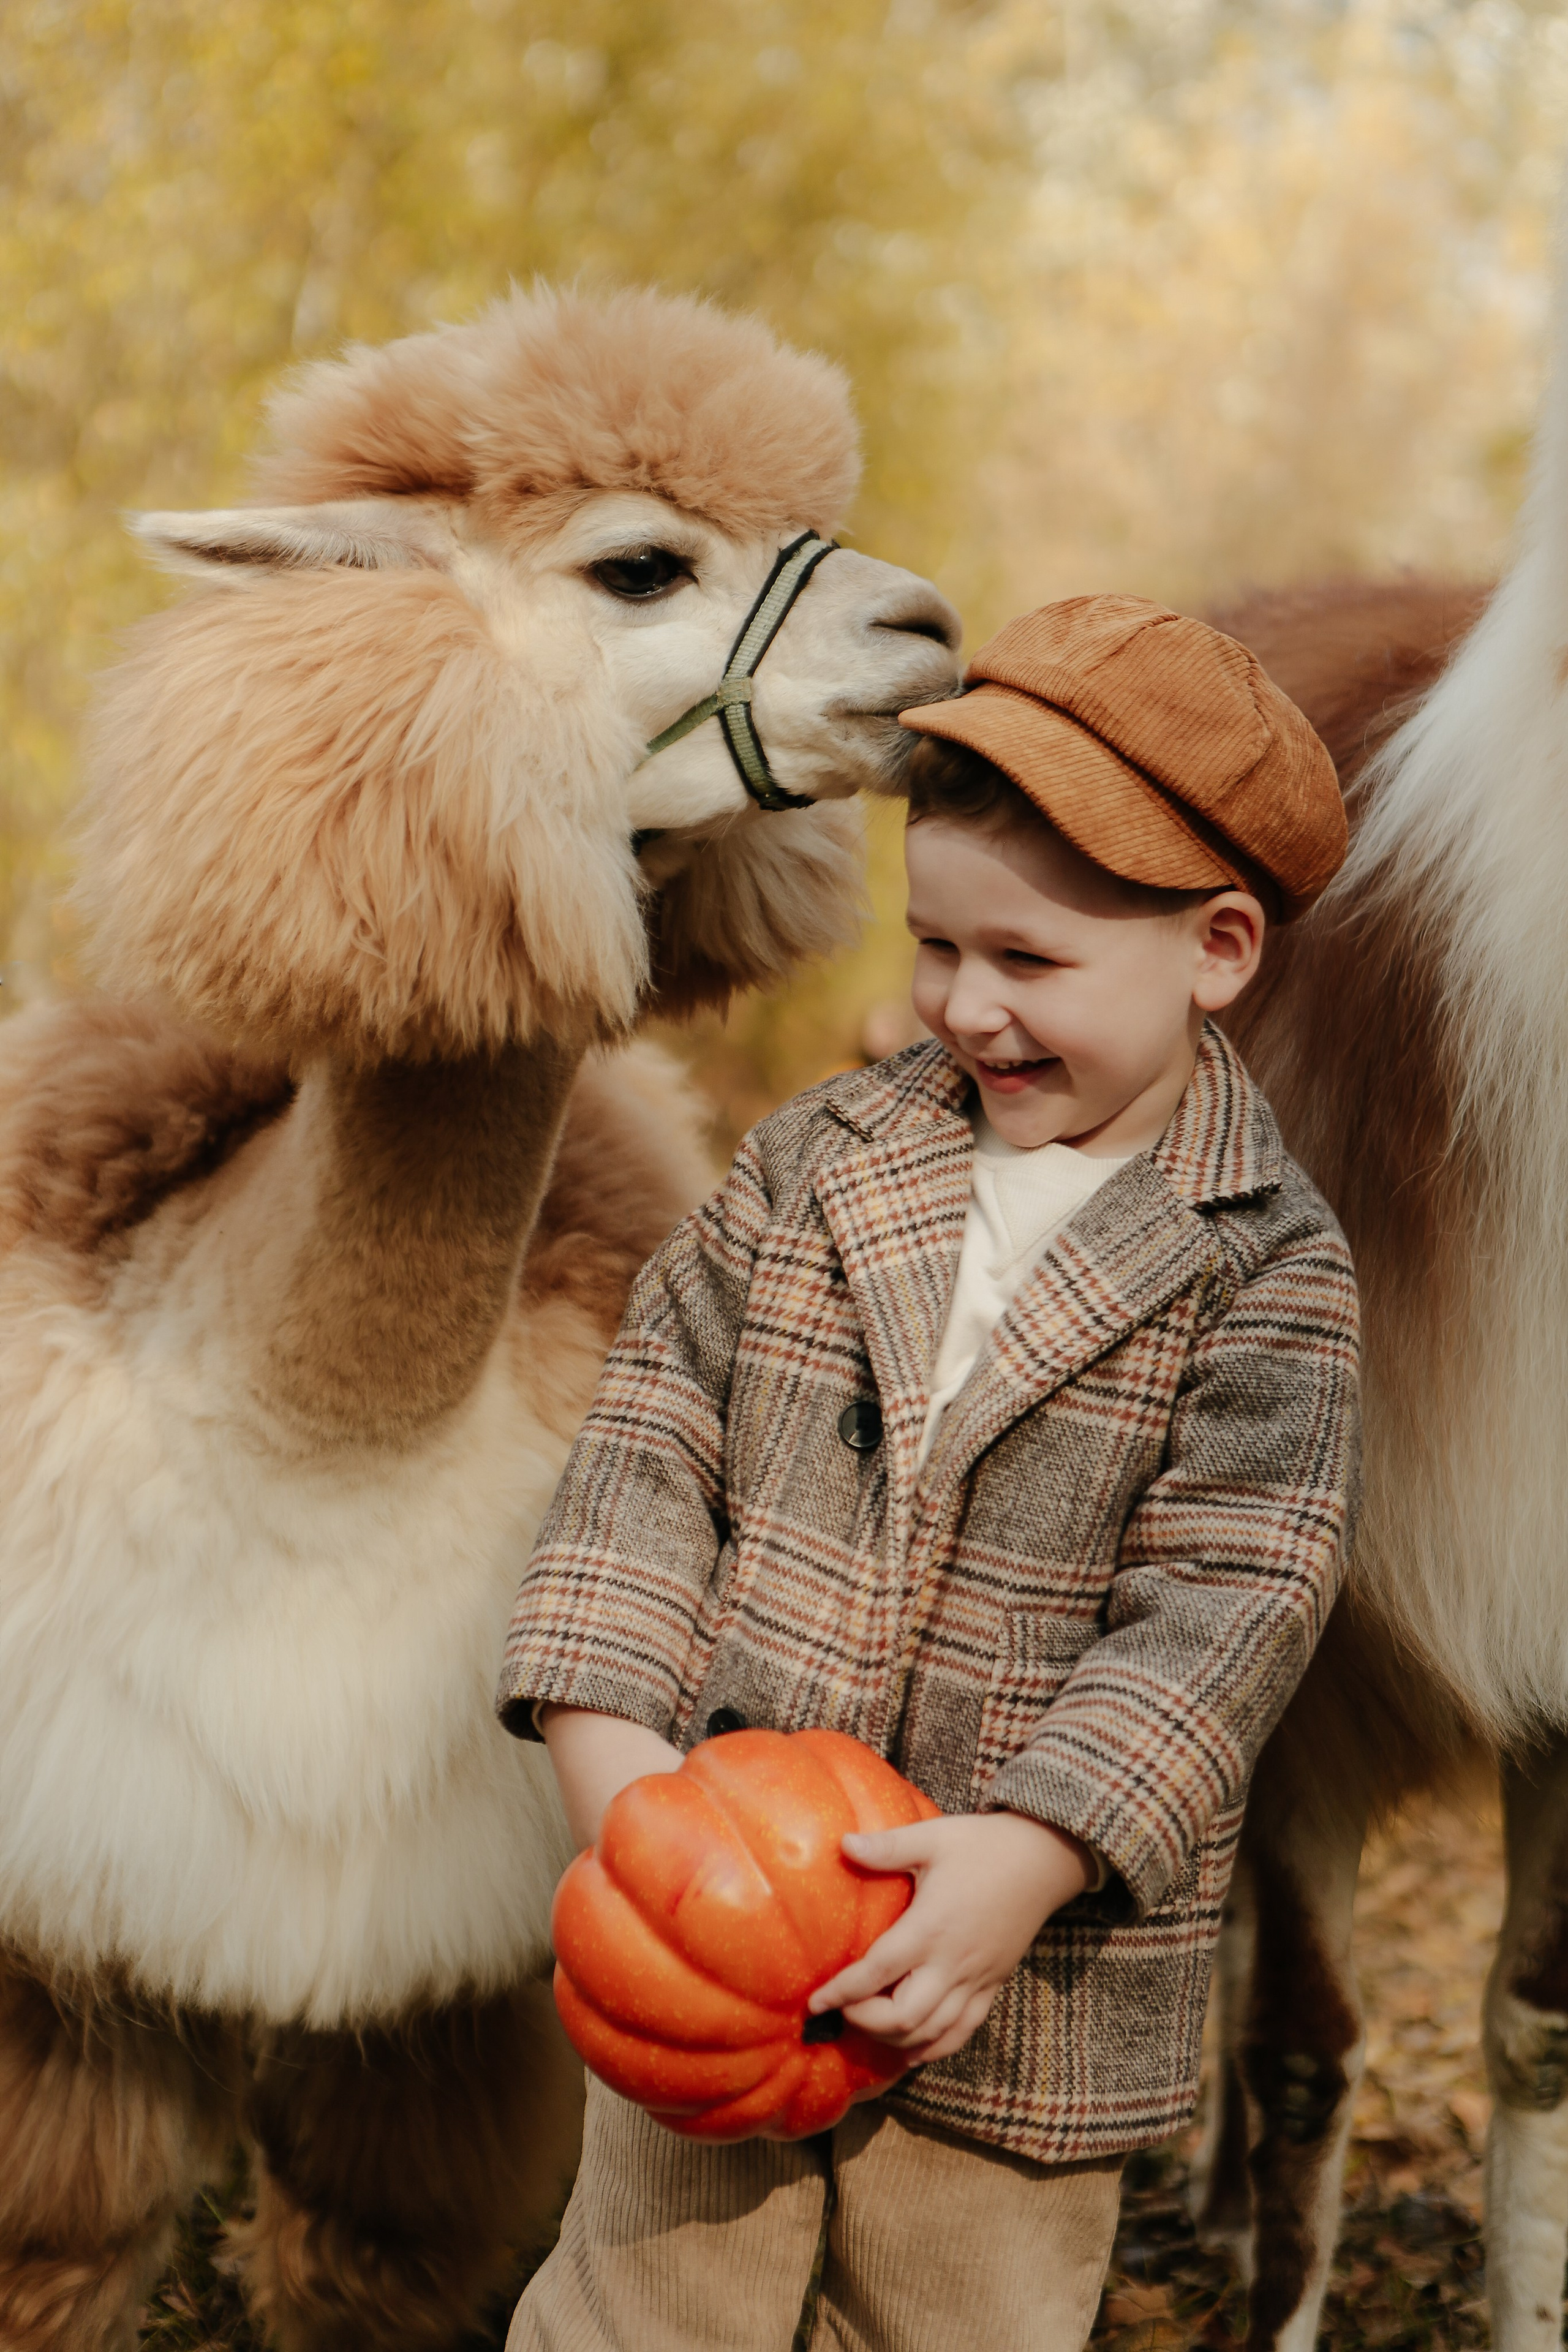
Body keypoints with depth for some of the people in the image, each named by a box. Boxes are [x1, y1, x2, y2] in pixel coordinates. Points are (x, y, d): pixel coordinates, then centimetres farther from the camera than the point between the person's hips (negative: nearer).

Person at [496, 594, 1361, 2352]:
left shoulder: (1265, 1267, -7)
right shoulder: (815, 1163, 2)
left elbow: (1228, 1603, -14)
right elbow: (656, 1433, -1)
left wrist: (1030, 1856, -27)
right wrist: (604, 1737, -15)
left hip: (1024, 1980, -2)